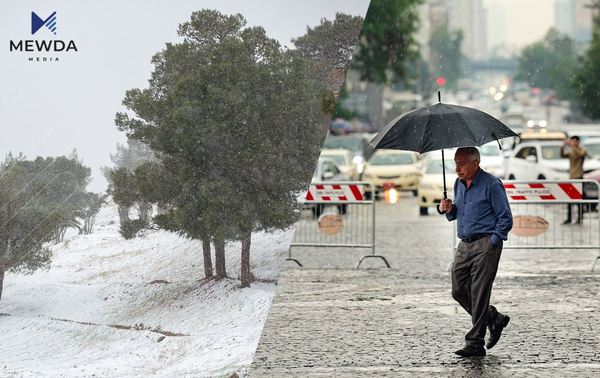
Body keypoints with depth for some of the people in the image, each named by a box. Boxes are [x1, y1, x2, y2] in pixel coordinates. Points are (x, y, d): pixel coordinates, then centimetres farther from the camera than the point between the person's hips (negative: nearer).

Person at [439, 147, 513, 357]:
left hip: (485, 245, -8)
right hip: (464, 245, 8)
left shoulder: (491, 185, -11)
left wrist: (491, 242, -13)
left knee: (479, 294, -7)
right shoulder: (459, 184, 12)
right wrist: (449, 209, 2)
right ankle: (494, 319, 25)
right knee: (459, 291, 5)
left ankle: (475, 344, -4)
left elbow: (506, 219, -9)